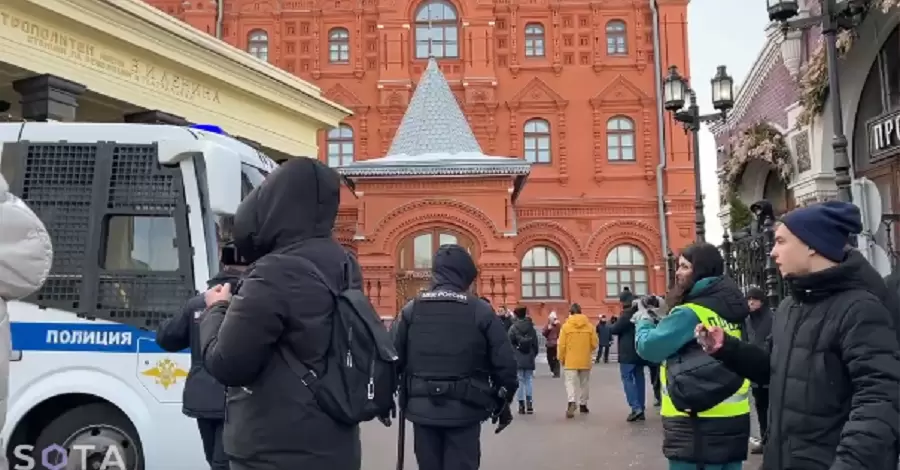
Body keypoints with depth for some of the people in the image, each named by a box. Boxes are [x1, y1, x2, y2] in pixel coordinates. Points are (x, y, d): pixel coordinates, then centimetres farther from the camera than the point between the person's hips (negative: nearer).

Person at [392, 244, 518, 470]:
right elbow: (504, 362, -3)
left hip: (423, 409, 2)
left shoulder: (411, 310, 1)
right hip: (465, 409, -2)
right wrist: (503, 403, 11)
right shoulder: (481, 311, -3)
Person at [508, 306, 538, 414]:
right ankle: (529, 404, 0)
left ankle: (522, 405, 3)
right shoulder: (531, 328, 4)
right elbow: (535, 344, 8)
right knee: (529, 380, 9)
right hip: (529, 359, 3)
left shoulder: (513, 328, -8)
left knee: (520, 381, 3)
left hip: (517, 359, -3)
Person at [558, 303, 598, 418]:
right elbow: (595, 343, 1)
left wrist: (561, 359, 6)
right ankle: (583, 404, 26)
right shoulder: (589, 325, -1)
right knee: (584, 382, 17)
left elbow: (562, 345, -7)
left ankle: (572, 403, -25)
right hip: (585, 360, 3)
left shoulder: (566, 326, -7)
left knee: (571, 382, -4)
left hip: (570, 361, -2)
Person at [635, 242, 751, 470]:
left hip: (695, 418, -8)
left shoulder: (691, 312, -16)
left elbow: (649, 347, -15)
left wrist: (643, 321, 4)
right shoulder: (732, 308, 9)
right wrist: (663, 317, 12)